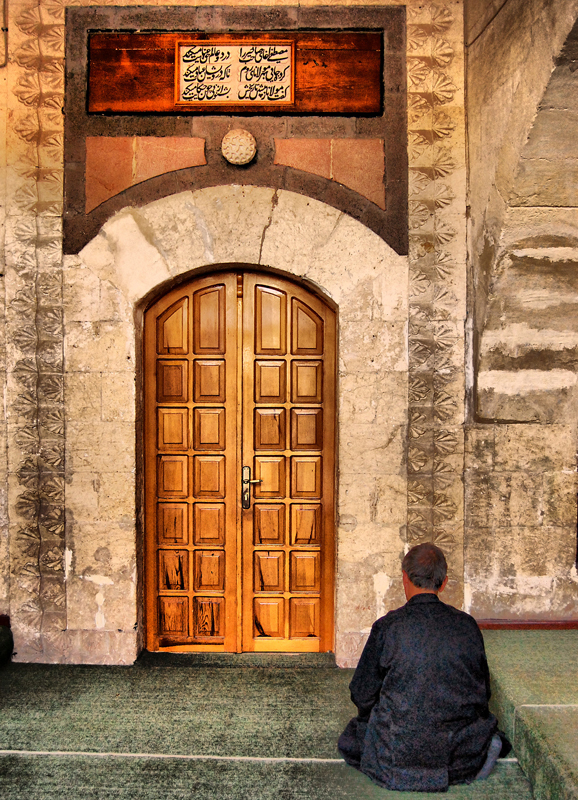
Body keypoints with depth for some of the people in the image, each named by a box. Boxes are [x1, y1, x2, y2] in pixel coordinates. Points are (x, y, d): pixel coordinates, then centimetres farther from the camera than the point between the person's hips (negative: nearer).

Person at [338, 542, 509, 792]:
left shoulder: (387, 626, -13)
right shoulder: (467, 625, -4)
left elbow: (362, 695, -4)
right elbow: (483, 691, 8)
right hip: (463, 753, 5)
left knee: (350, 739, 22)